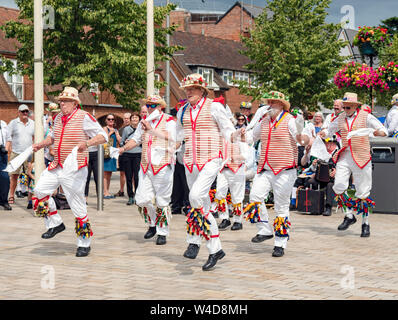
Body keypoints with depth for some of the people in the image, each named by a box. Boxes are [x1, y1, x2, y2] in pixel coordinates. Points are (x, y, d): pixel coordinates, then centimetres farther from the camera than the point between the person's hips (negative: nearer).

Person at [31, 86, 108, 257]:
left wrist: (86, 143, -29)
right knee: (40, 191, 0)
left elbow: (103, 136, -12)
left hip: (74, 169, -7)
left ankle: (84, 244, 10)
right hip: (56, 166, 7)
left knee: (78, 207, -3)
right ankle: (55, 224, 18)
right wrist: (40, 145, 13)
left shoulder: (84, 117, -10)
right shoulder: (58, 118, 11)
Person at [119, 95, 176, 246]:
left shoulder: (168, 121, -2)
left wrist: (151, 129, -25)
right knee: (142, 199, -1)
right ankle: (152, 224, 23)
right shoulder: (144, 122, 17)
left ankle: (162, 232, 9)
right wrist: (124, 148, 4)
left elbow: (170, 137, -19)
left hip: (163, 166, -5)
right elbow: (136, 138, 22)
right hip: (146, 166, 5)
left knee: (162, 201, -2)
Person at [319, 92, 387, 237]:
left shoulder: (366, 117, -2)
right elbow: (330, 130, 25)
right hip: (344, 156, 4)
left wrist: (379, 132, -28)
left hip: (361, 158, -4)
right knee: (338, 187, -9)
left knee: (362, 193, 0)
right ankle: (349, 216, 10)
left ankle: (365, 224, 12)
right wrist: (324, 133, 2)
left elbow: (383, 130, -4)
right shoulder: (341, 118, 11)